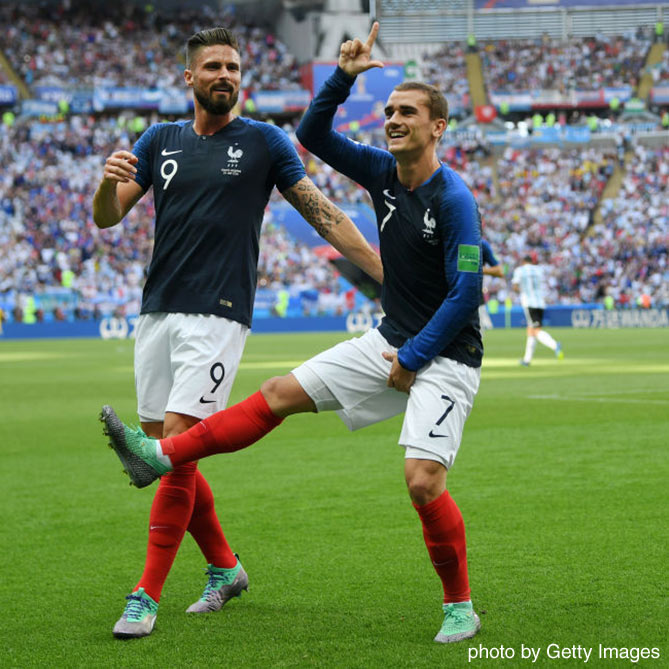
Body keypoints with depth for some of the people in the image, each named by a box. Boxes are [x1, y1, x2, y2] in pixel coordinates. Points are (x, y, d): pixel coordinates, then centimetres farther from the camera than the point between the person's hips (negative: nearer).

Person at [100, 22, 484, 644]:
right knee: (282, 393, 4)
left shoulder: (453, 199, -19)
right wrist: (343, 77, -8)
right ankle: (162, 457, 8)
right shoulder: (382, 171, 2)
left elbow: (465, 293, -20)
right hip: (390, 341, 7)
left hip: (443, 358, -7)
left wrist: (412, 359, -15)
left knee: (423, 481, -19)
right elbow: (313, 135, 7)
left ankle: (460, 605, 0)